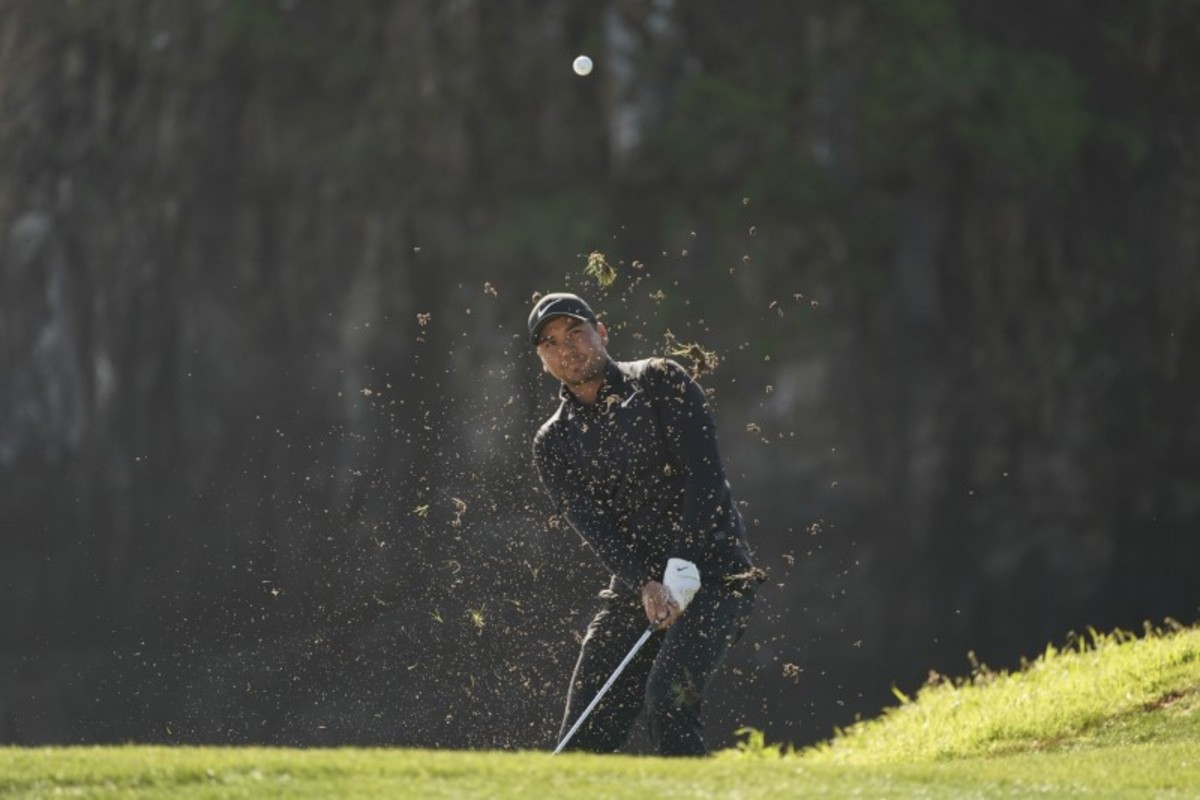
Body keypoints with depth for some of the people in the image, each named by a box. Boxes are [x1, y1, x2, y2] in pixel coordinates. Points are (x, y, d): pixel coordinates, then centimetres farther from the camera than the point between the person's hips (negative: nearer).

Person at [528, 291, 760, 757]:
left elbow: (704, 474, -10)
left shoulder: (659, 382, 0)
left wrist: (682, 564, -22)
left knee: (668, 694, -27)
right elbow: (592, 525, -5)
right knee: (584, 736, -3)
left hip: (713, 570, -5)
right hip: (633, 588, 5)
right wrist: (644, 586, -23)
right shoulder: (553, 443, 9)